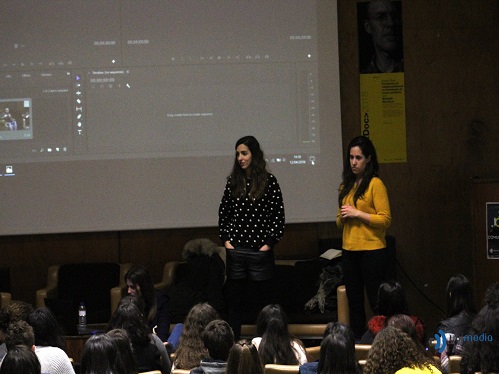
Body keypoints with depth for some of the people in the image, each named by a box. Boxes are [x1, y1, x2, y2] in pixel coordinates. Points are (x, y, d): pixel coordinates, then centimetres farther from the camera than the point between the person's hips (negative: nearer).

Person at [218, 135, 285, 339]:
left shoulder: (268, 181, -3)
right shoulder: (233, 181, 7)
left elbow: (278, 215, -3)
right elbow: (223, 212, 13)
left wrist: (269, 242, -7)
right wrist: (225, 239, 3)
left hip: (260, 251, -3)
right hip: (236, 250, 3)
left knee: (263, 300, 4)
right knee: (234, 301, 6)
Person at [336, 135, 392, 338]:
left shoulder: (375, 184, -8)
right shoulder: (346, 186, 14)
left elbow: (385, 219, -13)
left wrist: (357, 213, -16)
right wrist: (342, 217, 0)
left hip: (372, 251, -7)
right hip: (349, 251, 7)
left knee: (377, 303, -4)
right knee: (354, 304, 11)